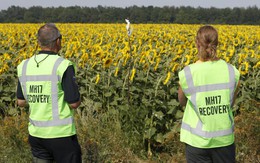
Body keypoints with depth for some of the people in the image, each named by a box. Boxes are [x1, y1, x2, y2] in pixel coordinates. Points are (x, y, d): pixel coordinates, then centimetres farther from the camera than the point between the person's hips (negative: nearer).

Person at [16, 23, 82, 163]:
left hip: (36, 133, 6)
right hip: (61, 134, -6)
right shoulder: (63, 66, -16)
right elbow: (74, 103, -15)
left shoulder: (24, 66, 2)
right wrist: (76, 97, 7)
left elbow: (21, 102, 10)